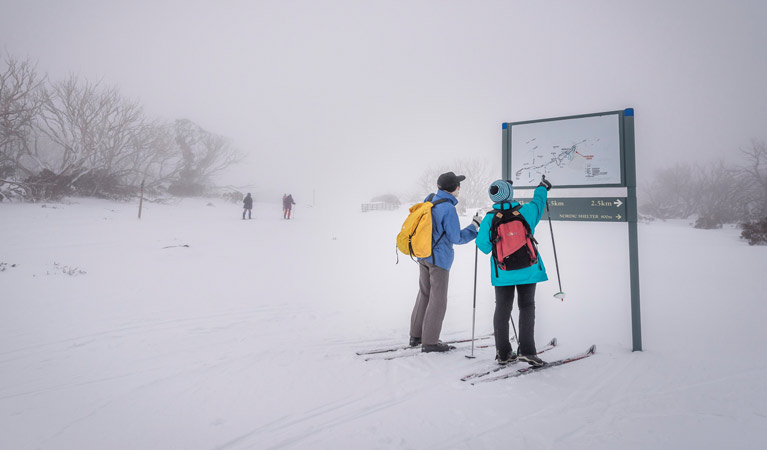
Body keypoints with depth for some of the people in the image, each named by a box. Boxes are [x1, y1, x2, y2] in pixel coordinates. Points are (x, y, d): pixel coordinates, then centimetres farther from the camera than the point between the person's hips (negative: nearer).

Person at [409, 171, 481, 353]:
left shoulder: (429, 200, 4)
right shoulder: (448, 208, -20)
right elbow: (456, 238, -14)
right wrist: (475, 227, -4)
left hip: (423, 255, 8)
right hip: (439, 258, -8)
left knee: (424, 295, 17)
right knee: (438, 300, 2)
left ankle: (416, 335, 26)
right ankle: (430, 342, 10)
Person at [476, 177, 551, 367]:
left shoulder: (490, 219, -9)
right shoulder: (526, 211, -6)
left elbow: (484, 245, -5)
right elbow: (538, 202, 16)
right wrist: (542, 188, 36)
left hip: (502, 272, 0)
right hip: (528, 270, 0)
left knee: (502, 310, 9)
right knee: (527, 307, 9)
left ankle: (503, 353, 13)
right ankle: (526, 350, 1)